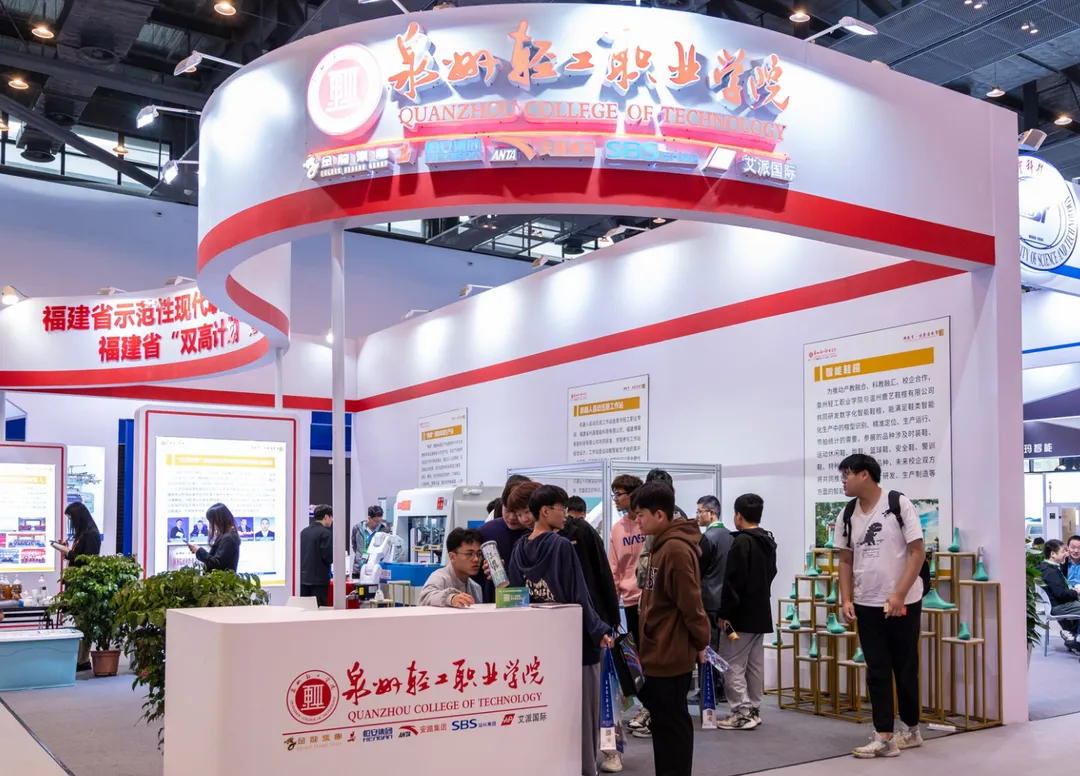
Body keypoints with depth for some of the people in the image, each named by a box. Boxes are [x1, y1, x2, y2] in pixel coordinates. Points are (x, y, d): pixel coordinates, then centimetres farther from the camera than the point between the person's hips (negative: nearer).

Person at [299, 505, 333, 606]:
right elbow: (328, 557, -16)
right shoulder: (325, 533, -12)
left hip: (303, 578, 7)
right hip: (319, 579, -7)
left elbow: (299, 553, 13)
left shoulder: (304, 532, 9)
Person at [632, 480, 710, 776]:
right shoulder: (663, 545, 13)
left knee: (671, 724, 0)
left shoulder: (676, 549, -20)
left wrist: (700, 643, -10)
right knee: (664, 723, 16)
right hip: (660, 652, 10)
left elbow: (690, 603, -20)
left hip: (669, 654, -10)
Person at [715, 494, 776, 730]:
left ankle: (742, 713, -5)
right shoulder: (769, 542, 11)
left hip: (741, 615, -9)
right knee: (755, 664, 13)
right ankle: (753, 710, 18)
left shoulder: (741, 542, -17)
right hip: (761, 612, 9)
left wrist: (723, 613, -16)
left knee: (732, 665, -4)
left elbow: (733, 581, -20)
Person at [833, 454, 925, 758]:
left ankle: (911, 729, 25)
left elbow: (917, 552, -11)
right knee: (877, 672, 3)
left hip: (903, 602, -4)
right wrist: (846, 599, -1)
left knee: (905, 669, 9)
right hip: (866, 605, 4)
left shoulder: (899, 505, -10)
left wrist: (899, 595, -18)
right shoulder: (847, 516, 4)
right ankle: (884, 737, 5)